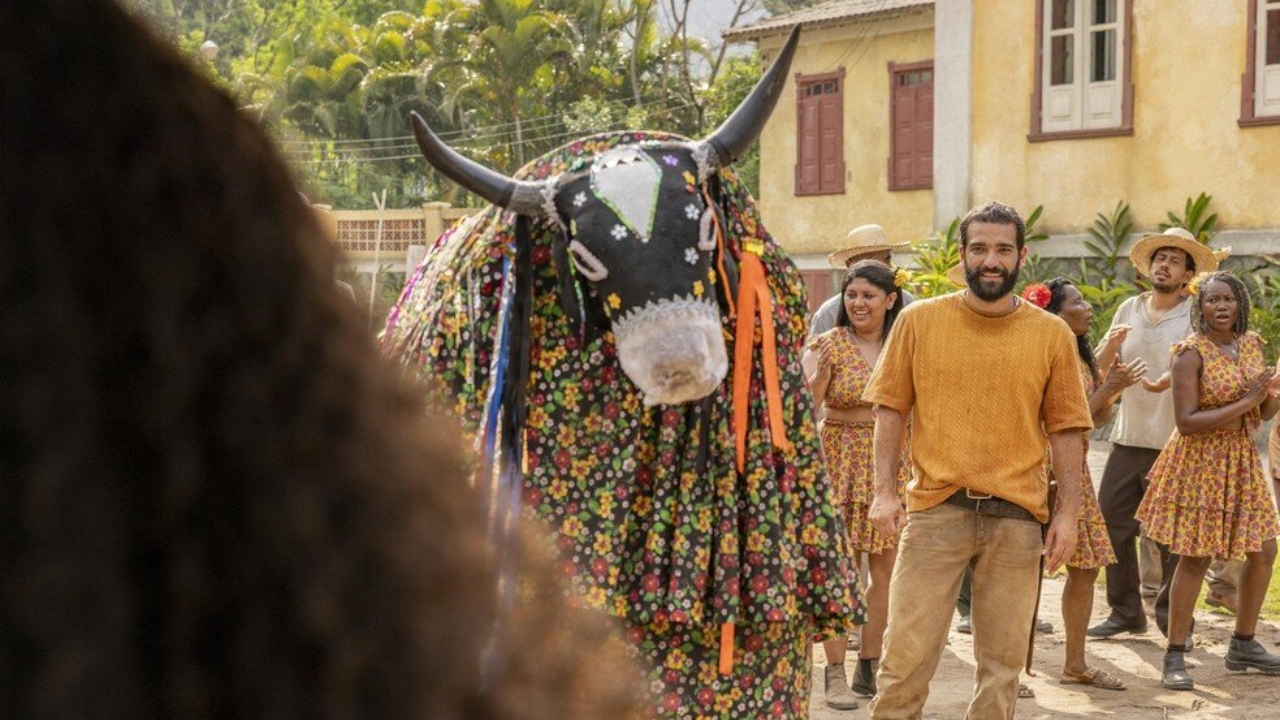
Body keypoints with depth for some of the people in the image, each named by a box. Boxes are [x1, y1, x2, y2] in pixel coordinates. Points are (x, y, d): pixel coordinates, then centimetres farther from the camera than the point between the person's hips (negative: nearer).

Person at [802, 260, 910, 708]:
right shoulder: (828, 345, -6)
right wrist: (818, 374, -32)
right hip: (840, 462, -4)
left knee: (886, 569, 7)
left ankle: (869, 667, 20)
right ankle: (835, 674, 3)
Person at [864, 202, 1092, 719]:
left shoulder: (1052, 335, 5)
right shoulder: (919, 321, 4)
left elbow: (1064, 428, 7)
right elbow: (891, 410, 5)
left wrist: (1068, 513, 2)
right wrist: (885, 492, -3)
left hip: (1017, 518, 1)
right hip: (935, 509, -1)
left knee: (1004, 659, 7)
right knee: (907, 651, -3)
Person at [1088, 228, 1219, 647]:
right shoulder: (1129, 310, 10)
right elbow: (1102, 367, 11)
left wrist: (1169, 380, -33)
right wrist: (1111, 344, -11)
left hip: (1175, 443, -4)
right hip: (1128, 438, 4)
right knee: (1112, 522, 4)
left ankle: (1172, 616, 14)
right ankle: (1125, 611, 17)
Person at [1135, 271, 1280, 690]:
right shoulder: (1191, 353, -15)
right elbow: (1186, 422, -21)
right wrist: (1244, 402, -22)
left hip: (1242, 459, 7)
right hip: (1200, 462, -7)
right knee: (1195, 558, -4)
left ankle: (1243, 646, 27)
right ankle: (1174, 658, 5)